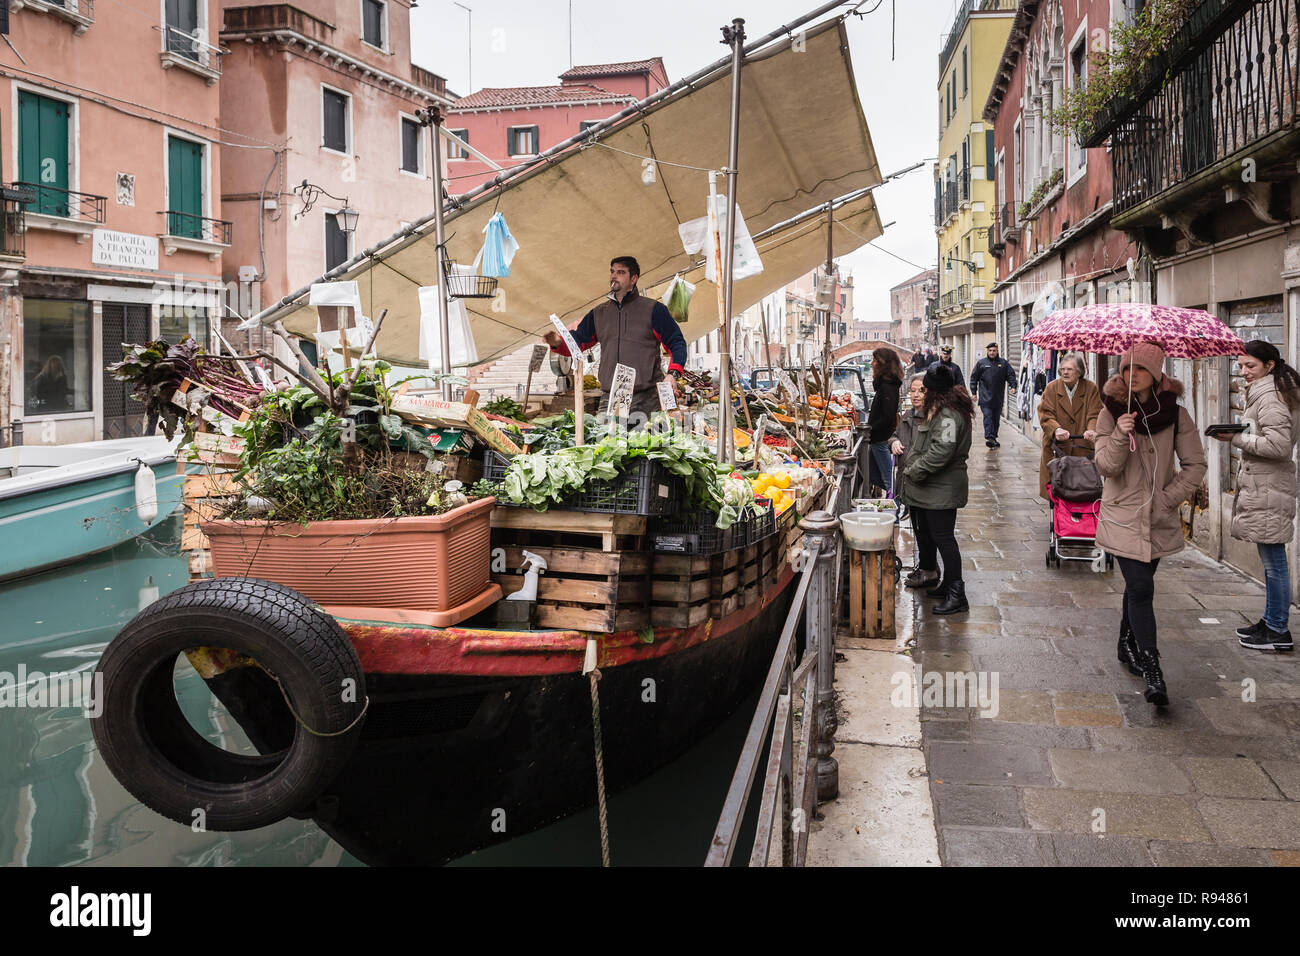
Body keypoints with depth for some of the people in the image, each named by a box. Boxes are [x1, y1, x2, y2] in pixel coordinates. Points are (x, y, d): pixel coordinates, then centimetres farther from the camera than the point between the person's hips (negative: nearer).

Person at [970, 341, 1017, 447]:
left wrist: (1013, 386, -10)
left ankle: (994, 437, 18)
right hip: (985, 397, -3)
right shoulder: (981, 363, 6)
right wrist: (974, 392, 2)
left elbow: (1011, 375, 7)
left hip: (998, 398, 3)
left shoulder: (1004, 363, 10)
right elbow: (974, 378, 7)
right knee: (988, 416, -14)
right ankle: (989, 437, -21)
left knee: (996, 418, 9)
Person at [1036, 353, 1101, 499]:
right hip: (1056, 449, 0)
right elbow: (1046, 415, -6)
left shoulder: (1091, 388, 4)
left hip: (1083, 449, 0)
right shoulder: (1051, 388, 3)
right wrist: (1056, 429, -26)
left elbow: (1094, 415, -3)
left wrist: (1092, 430, -25)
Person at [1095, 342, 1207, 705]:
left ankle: (1127, 646, 37)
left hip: (1160, 519, 2)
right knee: (1141, 588, -11)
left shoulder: (1175, 414, 0)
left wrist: (1171, 496, -5)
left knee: (1138, 585, 14)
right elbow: (1105, 465, -10)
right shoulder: (1111, 413, -3)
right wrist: (1120, 436, -26)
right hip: (1123, 516, -2)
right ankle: (1152, 671, -11)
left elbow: (1196, 464, 5)